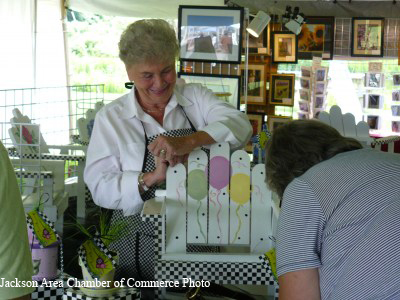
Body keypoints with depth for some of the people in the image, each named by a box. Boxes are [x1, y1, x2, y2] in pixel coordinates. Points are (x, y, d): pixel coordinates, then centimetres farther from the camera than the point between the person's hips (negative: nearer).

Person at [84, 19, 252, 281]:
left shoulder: (196, 98, 3)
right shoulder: (111, 118, 0)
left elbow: (240, 125, -15)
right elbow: (100, 186, -8)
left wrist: (188, 142, -30)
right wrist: (152, 178, -23)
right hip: (141, 247, -1)